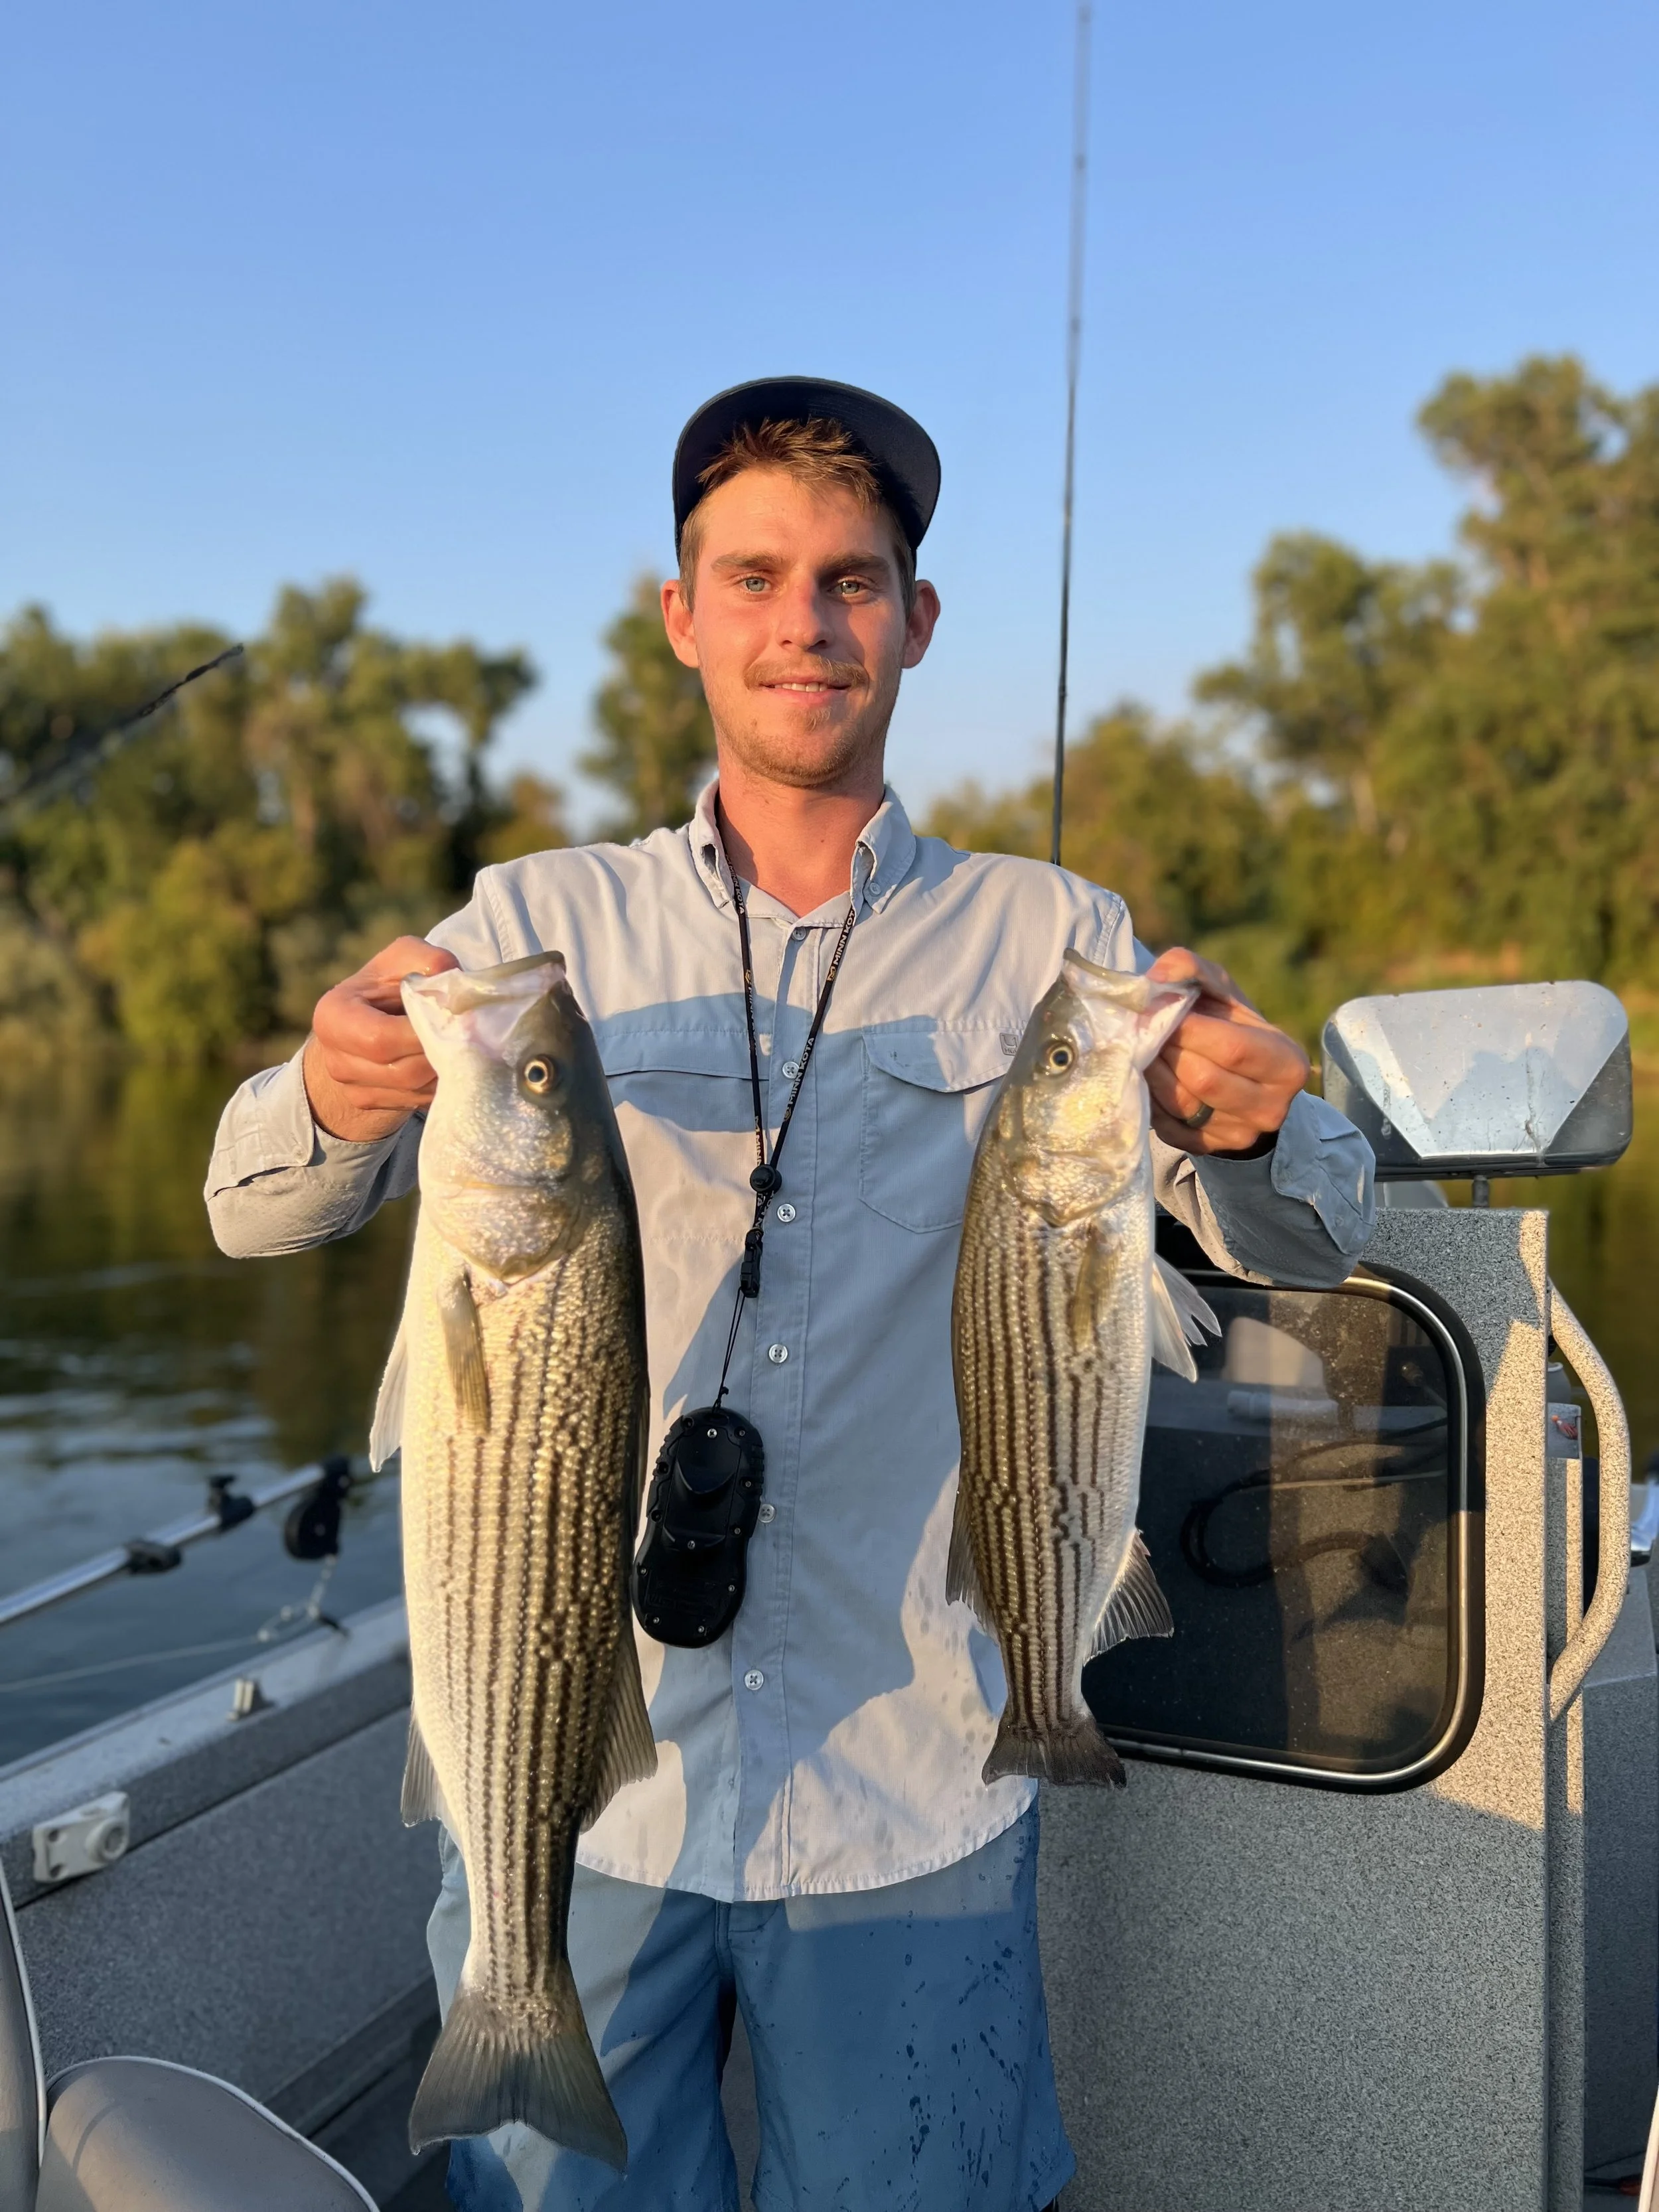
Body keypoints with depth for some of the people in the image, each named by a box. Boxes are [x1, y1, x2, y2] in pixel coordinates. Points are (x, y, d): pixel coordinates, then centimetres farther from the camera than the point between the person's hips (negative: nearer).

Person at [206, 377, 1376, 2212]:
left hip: (910, 1801, 0)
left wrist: (1235, 1129, -25)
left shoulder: (1047, 941, 1)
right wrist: (335, 1098, -29)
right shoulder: (542, 926, 2)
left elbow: (1305, 1244, -2)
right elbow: (259, 1213, -5)